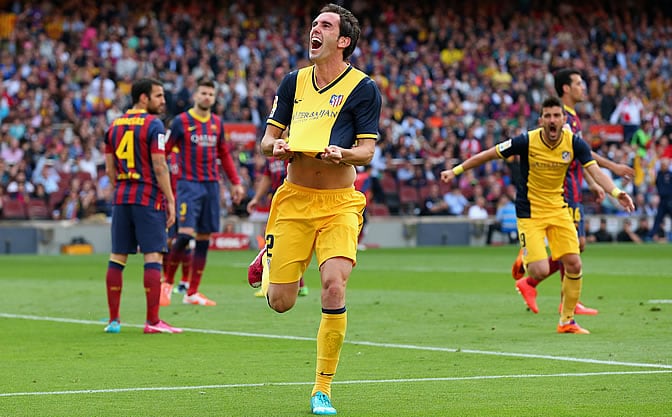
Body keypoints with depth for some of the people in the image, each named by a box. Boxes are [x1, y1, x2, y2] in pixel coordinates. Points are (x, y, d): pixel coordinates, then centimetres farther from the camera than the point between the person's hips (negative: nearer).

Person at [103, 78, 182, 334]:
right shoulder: (153, 125, -8)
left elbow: (110, 170, 11)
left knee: (117, 258, 8)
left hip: (121, 199, 6)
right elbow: (159, 167, -13)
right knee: (153, 257, -5)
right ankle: (152, 321, -8)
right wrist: (170, 201, -8)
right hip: (148, 198, -6)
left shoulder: (114, 126, 11)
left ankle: (113, 320, 11)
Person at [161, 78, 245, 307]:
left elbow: (224, 155, 21)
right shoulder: (181, 121, -2)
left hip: (211, 185, 5)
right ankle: (167, 282, 2)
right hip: (189, 185, -5)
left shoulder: (217, 123, 12)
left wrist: (236, 182, 16)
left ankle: (192, 293, 11)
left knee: (204, 239, 4)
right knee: (185, 234, -17)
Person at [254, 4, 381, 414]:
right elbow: (268, 138, 12)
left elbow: (367, 150, -5)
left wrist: (342, 154, -27)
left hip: (339, 203, -3)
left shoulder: (363, 87, -3)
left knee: (334, 285, -21)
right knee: (280, 302, -1)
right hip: (294, 199, 3)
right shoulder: (294, 82, 8)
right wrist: (277, 146, -12)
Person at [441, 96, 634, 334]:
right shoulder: (527, 141, -19)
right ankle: (524, 265, 25)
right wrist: (456, 171, -6)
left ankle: (566, 321, 14)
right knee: (540, 271, -15)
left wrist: (616, 193, -35)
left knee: (574, 264, -5)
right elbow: (489, 154, -9)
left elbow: (595, 171, -17)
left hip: (557, 208, 4)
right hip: (529, 211, -4)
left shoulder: (574, 143, -10)